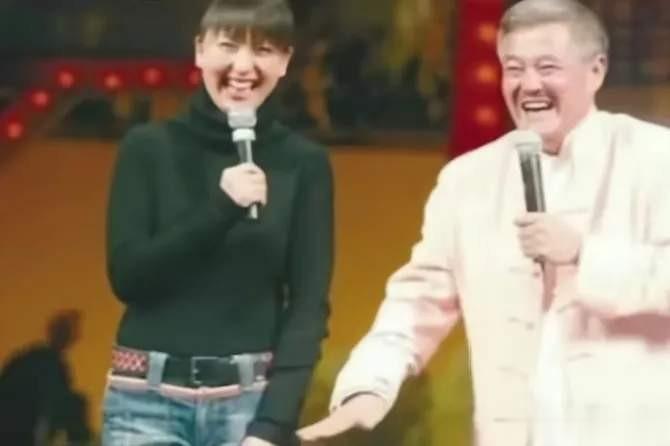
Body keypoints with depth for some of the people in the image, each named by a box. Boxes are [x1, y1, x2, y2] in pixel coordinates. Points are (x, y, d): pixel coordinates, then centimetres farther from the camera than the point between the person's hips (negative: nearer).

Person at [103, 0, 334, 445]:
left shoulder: (304, 163, 3)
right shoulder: (150, 148, 4)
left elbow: (309, 303, 0)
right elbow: (127, 274, -3)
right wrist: (219, 208, -15)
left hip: (251, 399, 0)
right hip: (148, 398, 0)